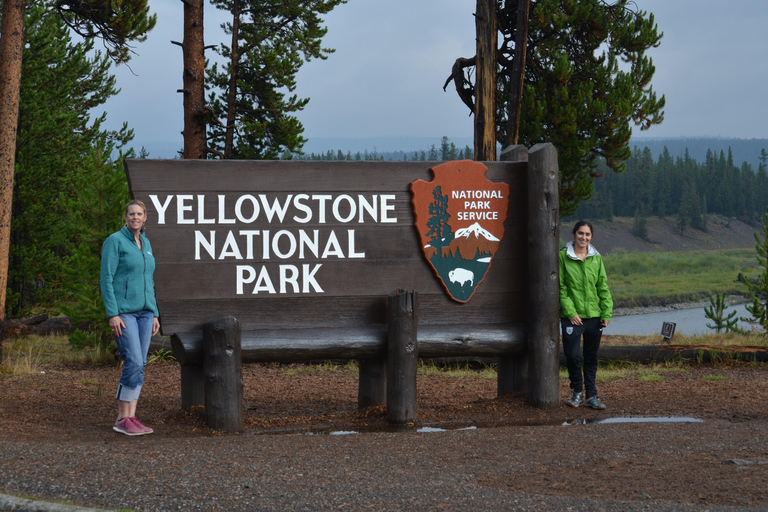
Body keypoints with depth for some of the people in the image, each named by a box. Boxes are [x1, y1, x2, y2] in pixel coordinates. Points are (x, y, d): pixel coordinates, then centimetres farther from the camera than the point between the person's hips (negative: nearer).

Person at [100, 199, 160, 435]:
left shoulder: (145, 243, 15)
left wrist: (154, 314, 14)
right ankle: (122, 419, -6)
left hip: (144, 311, 7)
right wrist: (113, 314, -18)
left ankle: (131, 418, 6)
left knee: (139, 365, 3)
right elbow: (106, 279, -12)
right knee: (133, 363, -14)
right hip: (123, 312, -7)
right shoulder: (114, 241, -8)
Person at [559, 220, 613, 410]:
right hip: (572, 316, -3)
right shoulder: (563, 256, -3)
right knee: (573, 355, -6)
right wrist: (570, 311, -11)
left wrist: (607, 312, 2)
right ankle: (577, 391, 14)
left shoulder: (596, 258, 8)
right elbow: (561, 287, -4)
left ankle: (591, 396, 15)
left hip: (594, 315, 3)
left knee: (591, 358, 8)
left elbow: (603, 286, 10)